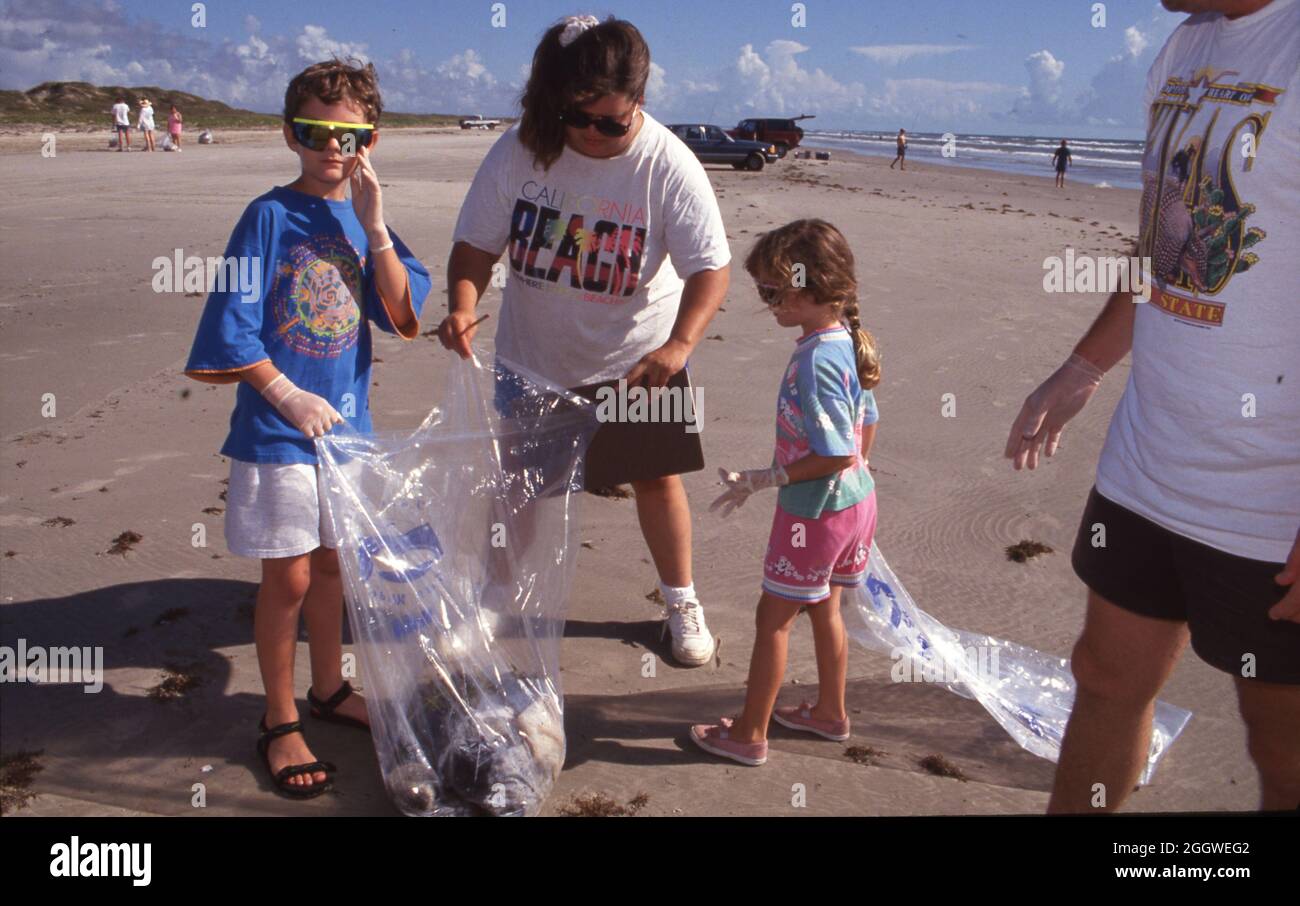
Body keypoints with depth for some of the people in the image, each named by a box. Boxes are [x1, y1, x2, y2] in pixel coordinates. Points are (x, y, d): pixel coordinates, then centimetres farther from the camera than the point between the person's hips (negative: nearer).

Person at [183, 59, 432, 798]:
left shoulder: (365, 217, 4)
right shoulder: (270, 215, -10)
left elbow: (405, 315, -7)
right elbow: (233, 327, -11)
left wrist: (374, 225, -15)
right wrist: (288, 396, -17)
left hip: (347, 420, 5)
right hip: (279, 430, -5)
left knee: (330, 564, 18)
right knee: (288, 577, 3)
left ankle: (329, 689, 37)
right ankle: (281, 722, 21)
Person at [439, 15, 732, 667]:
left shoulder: (668, 164, -18)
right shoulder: (518, 152, -13)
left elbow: (711, 267, -20)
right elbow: (476, 244, -7)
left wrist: (679, 343, -37)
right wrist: (462, 305, -27)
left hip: (636, 358, -1)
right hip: (533, 356, 2)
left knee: (658, 478, 6)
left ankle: (681, 601, 29)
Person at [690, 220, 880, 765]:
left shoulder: (814, 362, -28)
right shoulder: (848, 339, 0)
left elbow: (836, 456, -28)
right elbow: (867, 426, 10)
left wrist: (759, 480, -21)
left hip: (814, 511, -9)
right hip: (856, 500, 9)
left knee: (773, 616, 6)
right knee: (824, 608, 23)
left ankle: (749, 734, 20)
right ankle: (830, 712, 40)